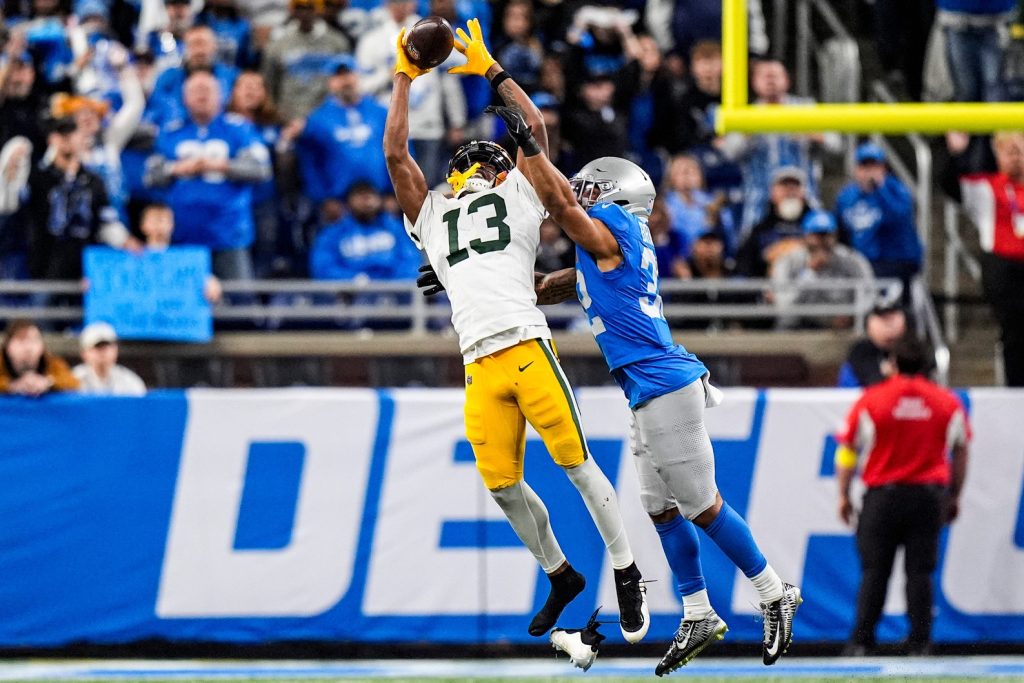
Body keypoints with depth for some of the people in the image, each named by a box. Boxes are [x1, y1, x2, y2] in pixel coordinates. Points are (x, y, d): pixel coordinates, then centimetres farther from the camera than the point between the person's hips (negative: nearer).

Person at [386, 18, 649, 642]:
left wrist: (490, 68, 16)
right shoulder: (433, 216, 25)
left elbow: (536, 128, 10)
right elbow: (396, 153, 20)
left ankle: (627, 576, 0)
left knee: (576, 463, -7)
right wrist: (405, 79, 20)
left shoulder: (519, 198, 17)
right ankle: (560, 575, 19)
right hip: (479, 367, 4)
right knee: (504, 486, 1)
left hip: (528, 349, -4)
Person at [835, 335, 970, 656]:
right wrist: (954, 497, 23)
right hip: (930, 495, 1)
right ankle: (919, 642, 0)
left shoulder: (870, 401, -2)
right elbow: (960, 455, 12)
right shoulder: (949, 404, 4)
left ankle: (861, 642, 0)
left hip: (883, 496, -1)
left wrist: (843, 495, 12)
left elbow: (847, 451, 2)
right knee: (920, 571, 3)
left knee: (874, 572, 3)